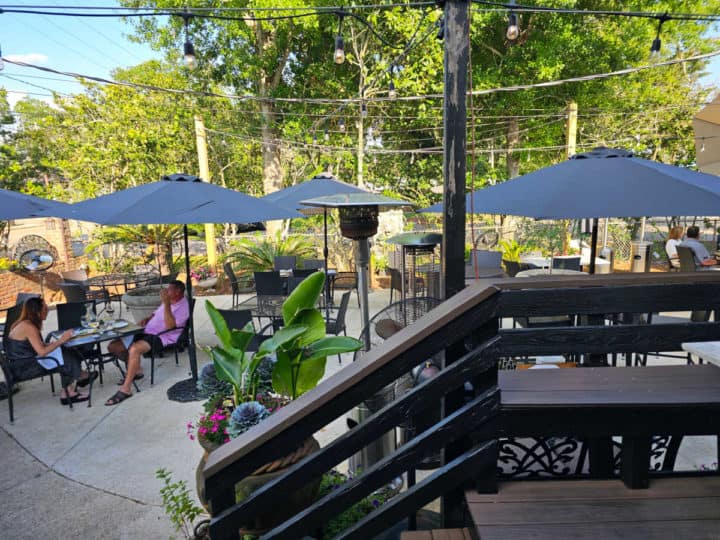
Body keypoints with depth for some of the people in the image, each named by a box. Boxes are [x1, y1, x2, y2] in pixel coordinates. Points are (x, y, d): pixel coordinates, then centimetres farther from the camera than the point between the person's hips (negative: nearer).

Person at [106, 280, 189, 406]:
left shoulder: (182, 307, -12)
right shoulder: (169, 302, 15)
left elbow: (169, 325, -27)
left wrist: (166, 303, -31)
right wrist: (146, 320, 9)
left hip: (161, 338, -10)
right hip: (148, 332, 10)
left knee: (134, 349, -36)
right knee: (113, 346, 3)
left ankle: (126, 389, -26)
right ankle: (136, 370, 17)